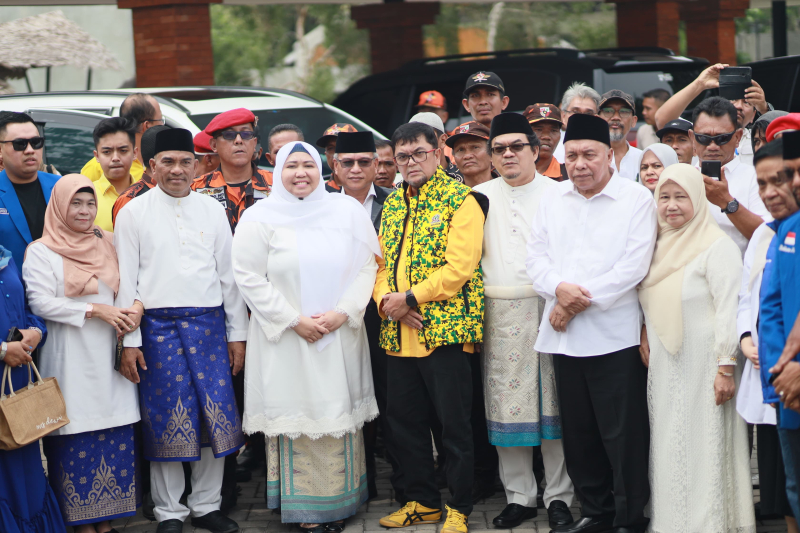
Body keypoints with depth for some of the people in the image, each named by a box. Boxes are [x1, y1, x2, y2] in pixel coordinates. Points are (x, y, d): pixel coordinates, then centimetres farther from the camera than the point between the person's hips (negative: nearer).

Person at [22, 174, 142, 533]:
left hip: (110, 358, 4)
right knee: (76, 439, -4)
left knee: (116, 437, 1)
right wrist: (96, 310, -14)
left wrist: (136, 308, -8)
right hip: (70, 363, -4)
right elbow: (41, 303, -9)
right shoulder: (41, 251, 0)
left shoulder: (107, 244, 13)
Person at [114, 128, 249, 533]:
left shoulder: (213, 210, 9)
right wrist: (129, 341, -6)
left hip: (209, 324, 3)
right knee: (165, 419, 0)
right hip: (157, 327, -2)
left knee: (216, 415, 2)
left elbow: (229, 274, 12)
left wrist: (237, 334, 9)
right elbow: (125, 279, 0)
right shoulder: (134, 212, 2)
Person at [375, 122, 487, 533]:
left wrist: (411, 298, -16)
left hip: (444, 329, -7)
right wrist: (386, 299, -5)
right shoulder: (392, 203, 15)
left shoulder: (461, 200, -6)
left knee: (453, 422, -1)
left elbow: (460, 266, -15)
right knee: (403, 418, 12)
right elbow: (381, 260, 15)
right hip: (398, 332, 7)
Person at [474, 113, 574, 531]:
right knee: (507, 403, 3)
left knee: (553, 401, -1)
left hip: (549, 308, -2)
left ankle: (558, 496, 9)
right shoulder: (480, 198, 11)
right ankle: (519, 496, 14)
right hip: (499, 312, 2)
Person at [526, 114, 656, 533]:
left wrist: (580, 300, -12)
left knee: (622, 434, -3)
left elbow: (634, 266, -11)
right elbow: (536, 256, 10)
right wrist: (558, 288, -11)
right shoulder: (552, 200, 14)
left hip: (614, 336, -5)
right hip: (564, 336, 5)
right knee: (578, 433, 12)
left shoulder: (637, 199, -3)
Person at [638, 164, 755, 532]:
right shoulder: (660, 246, 13)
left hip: (702, 366, -7)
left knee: (704, 450, -4)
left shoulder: (718, 247, -10)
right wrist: (644, 333, 5)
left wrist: (726, 367, -20)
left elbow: (729, 310, -15)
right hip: (664, 365, 7)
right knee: (670, 447, 9)